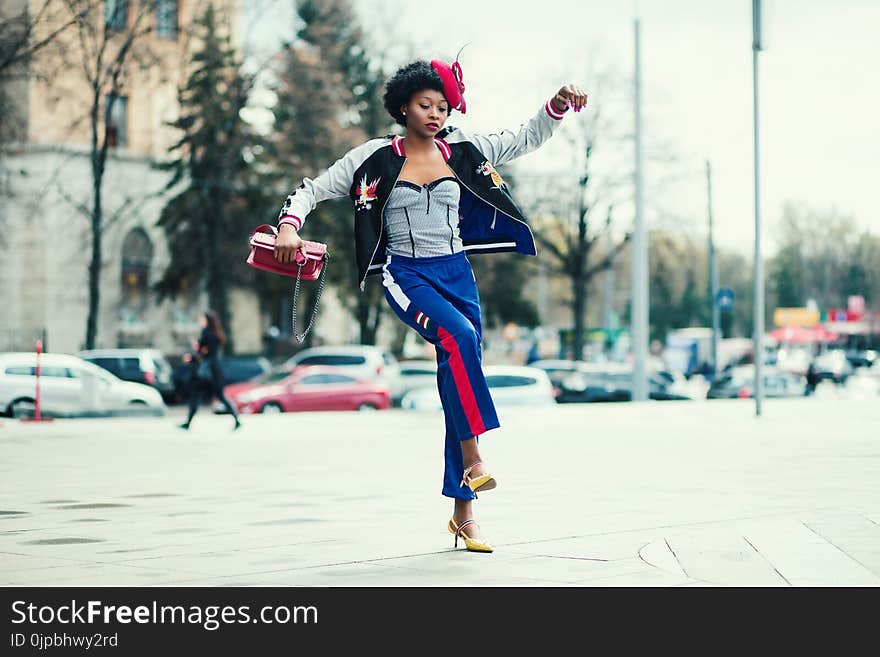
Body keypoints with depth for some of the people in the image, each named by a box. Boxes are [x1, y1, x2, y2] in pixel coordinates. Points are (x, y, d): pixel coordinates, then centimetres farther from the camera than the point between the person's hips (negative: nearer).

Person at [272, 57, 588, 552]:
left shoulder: (462, 151, 6)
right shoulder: (377, 157, -2)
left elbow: (526, 139, 13)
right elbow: (314, 189, 0)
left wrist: (558, 106, -3)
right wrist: (290, 227, -17)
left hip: (457, 273, 4)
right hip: (406, 275, -4)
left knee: (462, 375, 2)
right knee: (459, 335, -34)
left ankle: (463, 510, 9)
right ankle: (472, 457, -29)